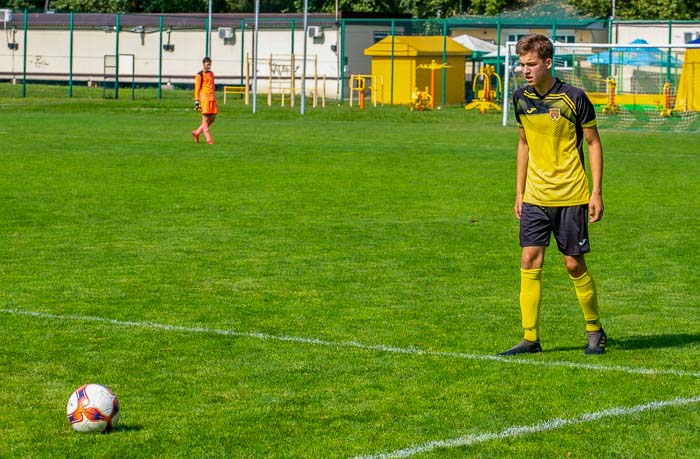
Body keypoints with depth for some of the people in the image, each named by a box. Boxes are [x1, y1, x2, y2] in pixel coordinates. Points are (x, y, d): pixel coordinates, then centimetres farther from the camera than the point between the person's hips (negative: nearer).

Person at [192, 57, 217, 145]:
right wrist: (196, 102, -10)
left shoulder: (211, 74, 18)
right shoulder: (199, 75, -3)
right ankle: (208, 139, -6)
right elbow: (197, 89, -5)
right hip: (204, 98, -7)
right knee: (205, 118, -7)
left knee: (212, 119, 6)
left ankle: (197, 133, 21)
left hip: (212, 99, 7)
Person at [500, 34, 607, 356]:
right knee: (529, 261, -4)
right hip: (535, 197, 4)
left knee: (574, 264, 0)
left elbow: (594, 143, -3)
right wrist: (519, 192, 15)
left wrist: (596, 191, -8)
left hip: (571, 196, -4)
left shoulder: (573, 98, -10)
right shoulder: (521, 98, 5)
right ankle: (530, 338, 0)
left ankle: (594, 331, 19)